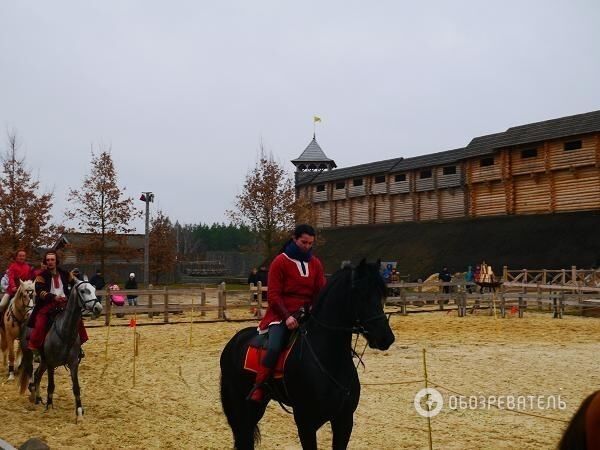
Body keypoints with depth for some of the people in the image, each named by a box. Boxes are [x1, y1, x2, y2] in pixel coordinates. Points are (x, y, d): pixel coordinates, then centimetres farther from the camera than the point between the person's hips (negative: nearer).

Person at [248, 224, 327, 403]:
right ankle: (257, 391, -20)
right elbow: (274, 295, -7)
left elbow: (321, 293, 11)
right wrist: (287, 316, -20)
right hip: (281, 315, -5)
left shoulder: (315, 263, 11)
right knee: (274, 348, -28)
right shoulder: (280, 262, -3)